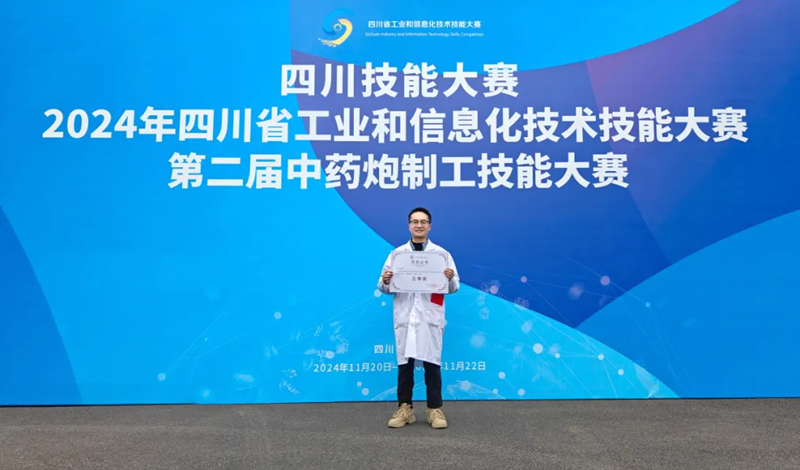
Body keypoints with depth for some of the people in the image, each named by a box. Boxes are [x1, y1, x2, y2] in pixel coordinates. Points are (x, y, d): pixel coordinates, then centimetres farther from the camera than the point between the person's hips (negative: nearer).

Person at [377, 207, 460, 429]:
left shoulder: (442, 253, 5)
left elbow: (454, 287, 4)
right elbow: (384, 288, 6)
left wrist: (450, 279, -18)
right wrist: (385, 281, -16)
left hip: (431, 317, -1)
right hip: (405, 316, 1)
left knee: (432, 363, 3)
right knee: (404, 363, 6)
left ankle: (435, 409, 15)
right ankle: (404, 408, 18)